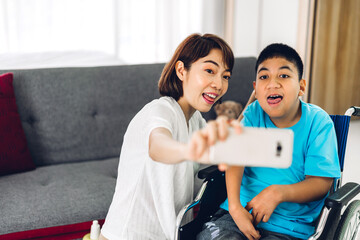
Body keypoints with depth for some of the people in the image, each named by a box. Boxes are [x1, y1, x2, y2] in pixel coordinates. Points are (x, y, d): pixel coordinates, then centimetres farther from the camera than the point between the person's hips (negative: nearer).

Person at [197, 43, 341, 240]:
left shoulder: (318, 122, -5)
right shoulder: (253, 114, 3)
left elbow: (322, 182, -8)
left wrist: (277, 192, -25)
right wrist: (235, 206, -25)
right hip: (243, 209, 2)